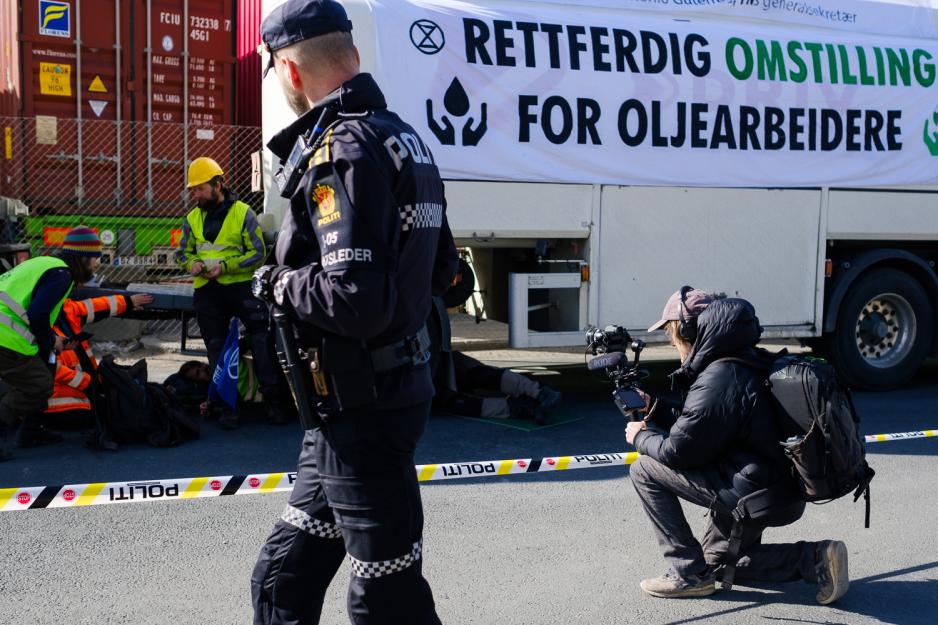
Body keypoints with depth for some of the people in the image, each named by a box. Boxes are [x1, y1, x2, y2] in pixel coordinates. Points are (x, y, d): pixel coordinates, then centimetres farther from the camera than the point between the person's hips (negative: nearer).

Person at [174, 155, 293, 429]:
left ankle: (277, 402, 3)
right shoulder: (193, 218, 10)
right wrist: (192, 263, -6)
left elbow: (258, 253, -6)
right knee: (217, 350, 8)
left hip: (240, 285, -4)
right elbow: (183, 252, 19)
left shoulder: (242, 212, -4)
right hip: (207, 291, 5)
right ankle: (227, 406, 18)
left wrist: (225, 266, -17)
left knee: (263, 342, -6)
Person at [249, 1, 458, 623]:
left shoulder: (342, 150, -18)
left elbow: (356, 301, -29)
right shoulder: (406, 138, 12)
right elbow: (441, 269, 19)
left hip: (362, 408, -10)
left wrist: (282, 284, -10)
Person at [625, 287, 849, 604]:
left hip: (757, 495, -10)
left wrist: (641, 437, 1)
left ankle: (689, 572, -1)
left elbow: (678, 451, -17)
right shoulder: (749, 362, 8)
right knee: (716, 560, 29)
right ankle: (814, 559, 14)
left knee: (645, 471, -6)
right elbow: (699, 420, 18)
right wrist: (655, 407, 14)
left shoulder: (717, 381, -23)